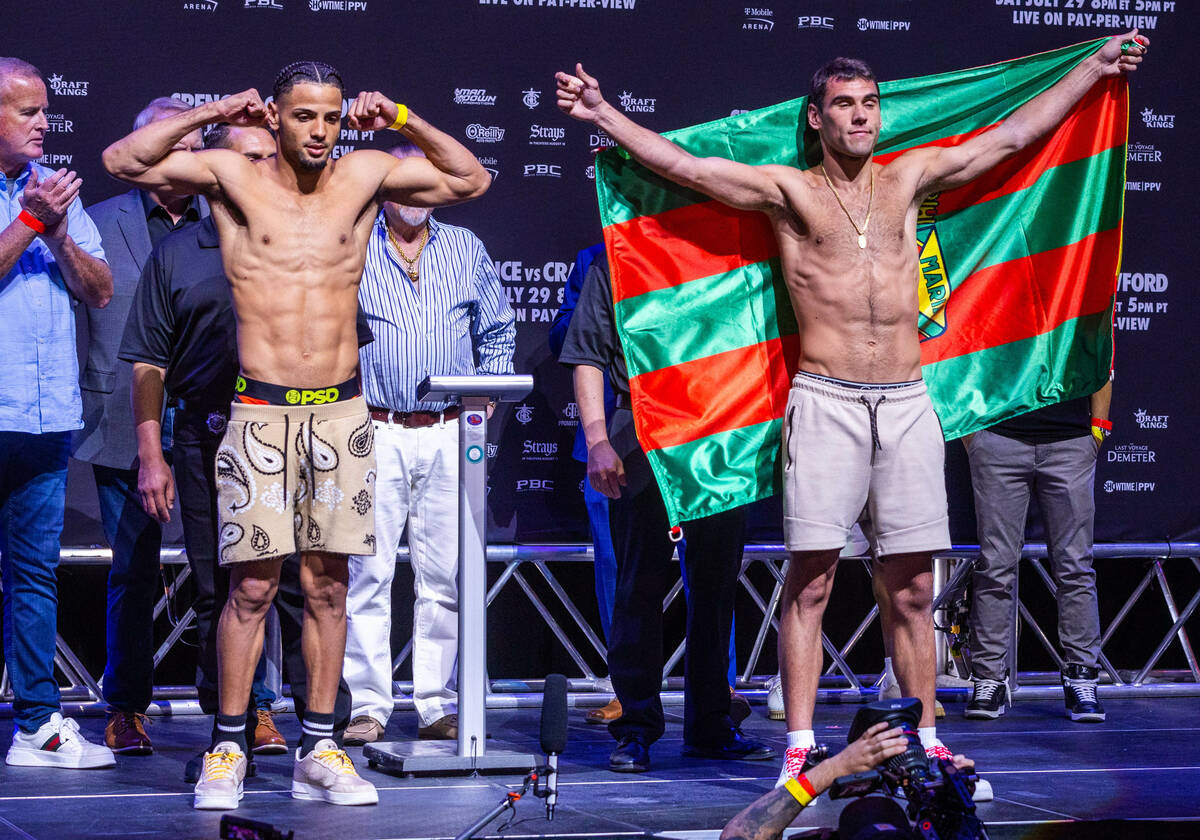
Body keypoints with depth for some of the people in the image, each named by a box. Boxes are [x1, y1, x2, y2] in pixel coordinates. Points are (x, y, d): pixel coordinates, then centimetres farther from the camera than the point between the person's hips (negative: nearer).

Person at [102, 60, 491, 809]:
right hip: (261, 410, -2)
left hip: (341, 410, 3)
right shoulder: (233, 176, 1)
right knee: (252, 584, -5)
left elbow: (472, 180, 13)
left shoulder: (365, 176, 6)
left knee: (328, 583, 5)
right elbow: (123, 160, -6)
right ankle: (229, 748, 2)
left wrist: (404, 121, 3)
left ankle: (320, 749, 10)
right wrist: (211, 115, -7)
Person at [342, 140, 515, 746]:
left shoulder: (466, 250, 13)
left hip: (448, 434, 2)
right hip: (374, 432, -2)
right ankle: (367, 706, -1)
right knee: (367, 572, -5)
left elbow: (498, 332, 21)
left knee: (444, 576, 1)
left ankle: (437, 706, 7)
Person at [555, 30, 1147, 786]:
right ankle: (800, 745, -3)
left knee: (911, 588, 6)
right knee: (811, 581, -5)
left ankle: (925, 738, 13)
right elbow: (681, 165, 1)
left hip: (907, 403, 3)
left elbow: (1011, 135, 20)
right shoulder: (789, 191, 6)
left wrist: (1098, 64, 24)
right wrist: (603, 115, -6)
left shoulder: (909, 180, 14)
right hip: (826, 402, -3)